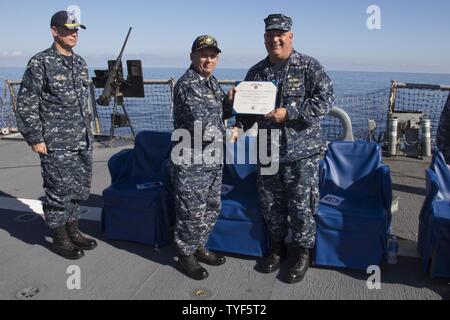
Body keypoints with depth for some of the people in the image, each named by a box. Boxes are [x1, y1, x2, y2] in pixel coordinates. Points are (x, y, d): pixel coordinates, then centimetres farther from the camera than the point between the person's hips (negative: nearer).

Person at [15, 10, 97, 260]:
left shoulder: (80, 63, 12)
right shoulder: (40, 63, -8)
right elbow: (26, 104, -9)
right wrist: (35, 138, -11)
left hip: (82, 142, 7)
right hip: (56, 145, -7)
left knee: (79, 190, 14)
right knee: (59, 191, 2)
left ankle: (73, 231, 31)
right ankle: (60, 239, 19)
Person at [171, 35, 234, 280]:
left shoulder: (212, 82, 12)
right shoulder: (187, 84, -16)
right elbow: (201, 125, -24)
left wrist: (229, 101, 0)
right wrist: (226, 134, -7)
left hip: (213, 160, 9)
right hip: (192, 161, -9)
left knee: (212, 209, 19)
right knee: (192, 213, 3)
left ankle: (199, 247, 36)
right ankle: (185, 256, 22)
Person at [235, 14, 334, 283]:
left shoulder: (309, 66, -5)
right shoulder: (256, 72, 9)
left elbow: (325, 99, -14)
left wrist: (288, 113, -21)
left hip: (301, 153, -4)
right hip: (267, 152, 5)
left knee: (301, 206, 3)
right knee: (270, 204, 14)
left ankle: (303, 252, 24)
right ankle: (278, 246, 35)